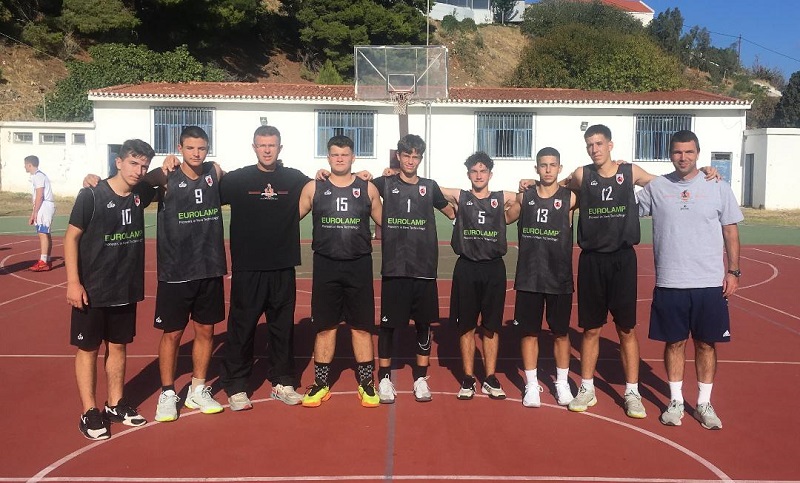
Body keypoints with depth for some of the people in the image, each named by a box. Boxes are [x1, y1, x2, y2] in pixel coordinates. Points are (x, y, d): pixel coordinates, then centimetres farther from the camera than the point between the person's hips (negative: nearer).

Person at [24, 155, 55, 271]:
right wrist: (34, 213, 21)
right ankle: (47, 261, 20)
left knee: (43, 233, -14)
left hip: (44, 206, -11)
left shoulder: (38, 176, -10)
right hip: (46, 206, 11)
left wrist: (35, 212, -17)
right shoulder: (37, 176, 21)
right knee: (46, 234, 13)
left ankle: (43, 263, -19)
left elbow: (40, 196, -17)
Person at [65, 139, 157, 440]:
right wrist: (73, 282, -16)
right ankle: (89, 413, 16)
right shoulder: (91, 196, -15)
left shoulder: (141, 194, 0)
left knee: (118, 346, 14)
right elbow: (71, 237, -11)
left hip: (127, 289, 5)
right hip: (92, 290, -5)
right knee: (88, 349, 6)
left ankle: (115, 405, 27)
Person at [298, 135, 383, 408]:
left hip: (359, 266, 0)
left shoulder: (368, 188, 4)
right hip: (325, 266, 0)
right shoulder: (313, 188, 3)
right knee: (325, 327, 8)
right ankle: (321, 385, 21)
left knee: (362, 327, 6)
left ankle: (366, 384, 18)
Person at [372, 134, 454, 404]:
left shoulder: (429, 187, 9)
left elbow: (452, 212, 21)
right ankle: (384, 379, 17)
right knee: (388, 324, 3)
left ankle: (420, 379, 22)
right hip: (393, 268, -2)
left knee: (424, 324, 8)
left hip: (424, 269, 2)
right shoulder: (385, 184, 3)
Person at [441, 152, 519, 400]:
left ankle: (490, 379, 17)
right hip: (466, 268, 0)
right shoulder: (459, 197, 4)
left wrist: (507, 218, 2)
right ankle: (468, 378, 15)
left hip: (494, 268, 1)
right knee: (466, 326, 5)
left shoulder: (503, 199, 5)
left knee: (492, 326, 7)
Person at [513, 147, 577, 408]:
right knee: (529, 333, 7)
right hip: (528, 277, 1)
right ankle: (532, 385, 19)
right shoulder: (524, 197, 3)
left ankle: (562, 383, 27)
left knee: (560, 333, 11)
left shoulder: (569, 198, -3)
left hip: (559, 278, -1)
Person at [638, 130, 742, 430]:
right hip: (670, 283, 0)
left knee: (706, 344, 8)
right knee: (674, 342, 8)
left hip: (710, 283, 0)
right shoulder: (656, 187, 2)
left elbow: (731, 231, 5)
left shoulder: (717, 187, 2)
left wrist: (733, 271, 1)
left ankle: (704, 403, 23)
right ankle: (676, 401, 23)